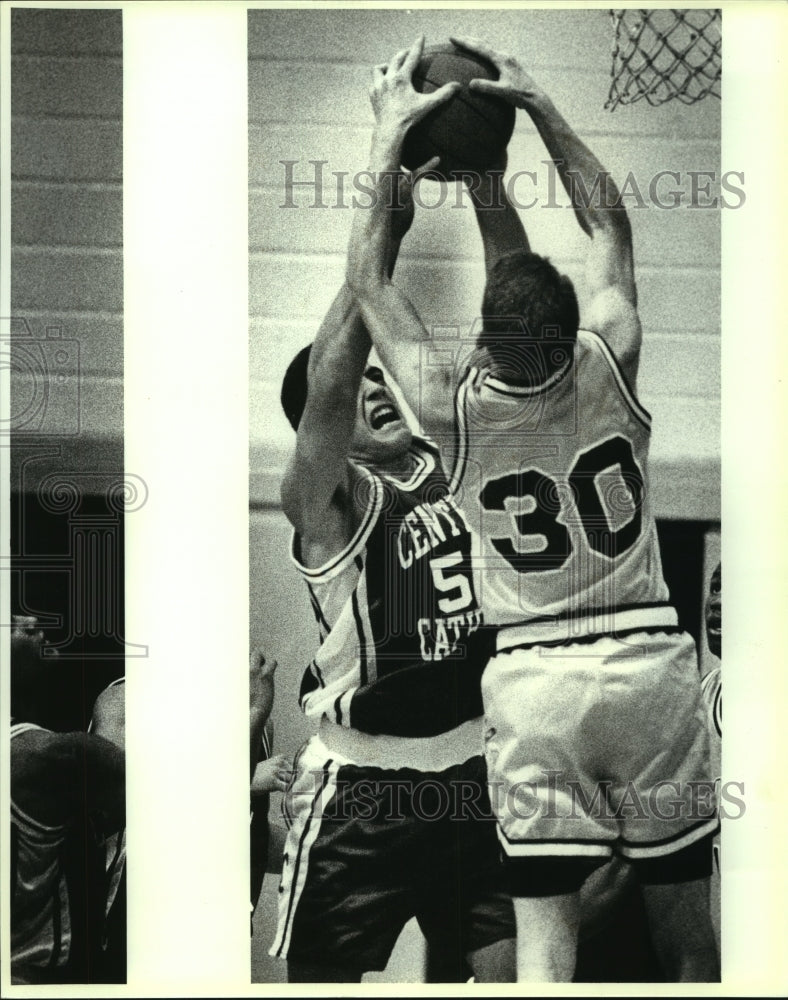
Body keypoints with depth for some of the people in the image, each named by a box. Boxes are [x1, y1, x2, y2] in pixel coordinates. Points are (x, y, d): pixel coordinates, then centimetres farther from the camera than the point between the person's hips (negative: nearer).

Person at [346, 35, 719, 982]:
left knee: (544, 932, 3)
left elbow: (368, 280, 5)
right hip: (648, 658, 2)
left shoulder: (456, 406, -8)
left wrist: (389, 141, 9)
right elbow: (607, 221, 10)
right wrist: (536, 106, 11)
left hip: (534, 677, -1)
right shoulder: (608, 367, -6)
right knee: (684, 925, 16)